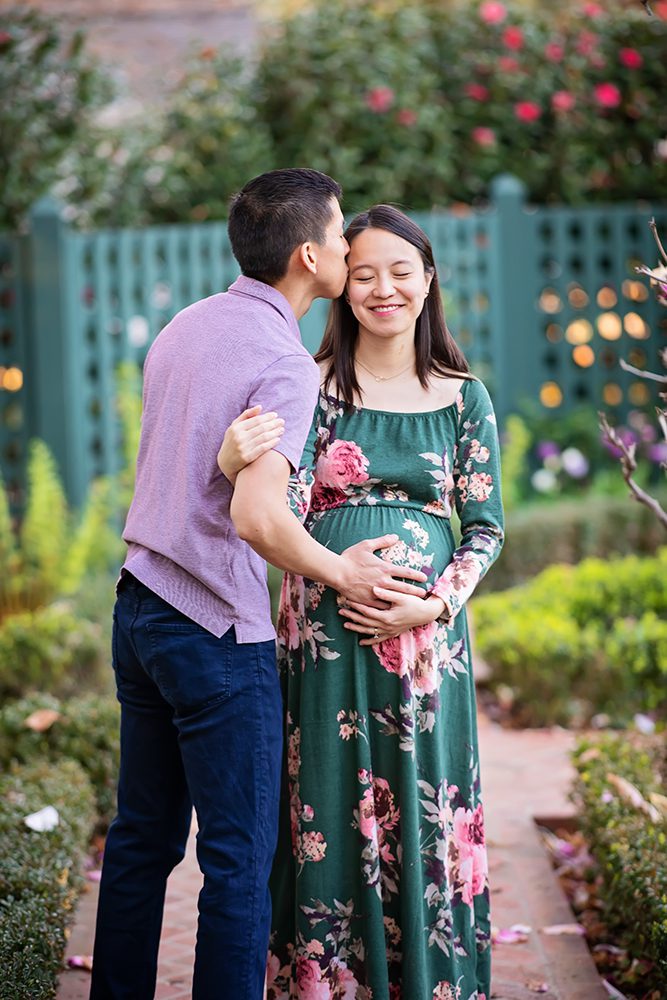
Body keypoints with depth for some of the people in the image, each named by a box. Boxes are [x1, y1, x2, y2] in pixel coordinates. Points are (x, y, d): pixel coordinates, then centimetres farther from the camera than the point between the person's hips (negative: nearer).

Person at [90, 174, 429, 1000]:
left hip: (139, 608, 8)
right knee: (239, 858, 0)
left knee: (142, 838, 16)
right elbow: (255, 515, -27)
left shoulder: (184, 327, 9)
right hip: (218, 630, -8)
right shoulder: (286, 365, -16)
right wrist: (340, 573, -11)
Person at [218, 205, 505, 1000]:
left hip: (426, 635, 1)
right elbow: (290, 509, -11)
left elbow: (486, 529, 6)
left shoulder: (463, 398, 5)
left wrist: (433, 606, -10)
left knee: (422, 812, 6)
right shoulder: (315, 385, 0)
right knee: (328, 812, 3)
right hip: (324, 633, -1)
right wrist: (236, 465, -32)